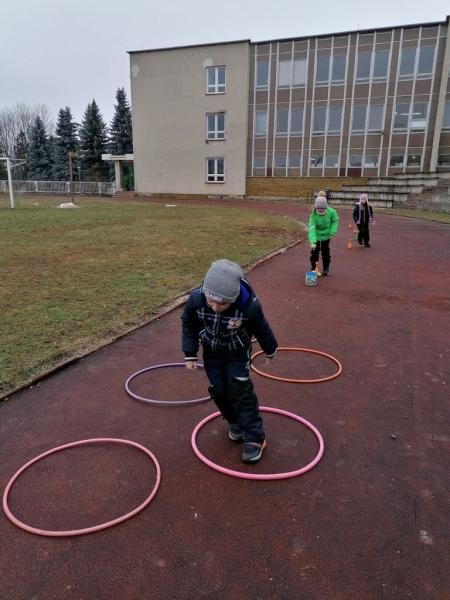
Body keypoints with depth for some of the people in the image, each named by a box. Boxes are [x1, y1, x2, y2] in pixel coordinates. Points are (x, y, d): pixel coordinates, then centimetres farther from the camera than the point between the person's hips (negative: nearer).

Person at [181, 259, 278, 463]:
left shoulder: (249, 305, -36)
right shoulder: (196, 299, -32)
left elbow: (261, 329, -13)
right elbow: (188, 325, -9)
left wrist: (270, 350, 4)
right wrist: (190, 354, -7)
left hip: (238, 353, -2)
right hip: (211, 353, 3)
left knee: (241, 390, -9)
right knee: (219, 390, 5)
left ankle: (254, 436, 4)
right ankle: (235, 423, 31)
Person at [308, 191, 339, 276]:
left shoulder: (331, 212, -22)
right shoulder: (314, 214, -27)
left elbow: (335, 221, -2)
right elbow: (311, 228, -35)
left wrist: (332, 231, -15)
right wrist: (312, 242, -46)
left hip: (326, 236, 1)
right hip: (316, 236, -1)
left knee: (325, 252, 11)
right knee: (314, 252, 5)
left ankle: (326, 268, 26)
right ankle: (313, 267, 23)